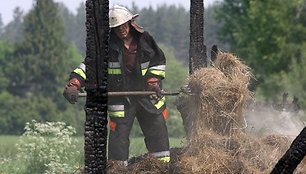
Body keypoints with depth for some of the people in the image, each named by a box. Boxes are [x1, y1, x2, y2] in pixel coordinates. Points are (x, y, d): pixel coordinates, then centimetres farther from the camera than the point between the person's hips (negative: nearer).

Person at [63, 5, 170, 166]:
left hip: (147, 94, 3)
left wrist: (154, 81, -4)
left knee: (157, 130, 9)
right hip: (120, 97, -3)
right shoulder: (107, 44, -10)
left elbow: (158, 61, 10)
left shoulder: (144, 39, -2)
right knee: (119, 134, -4)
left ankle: (163, 163, 21)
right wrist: (74, 84, -27)